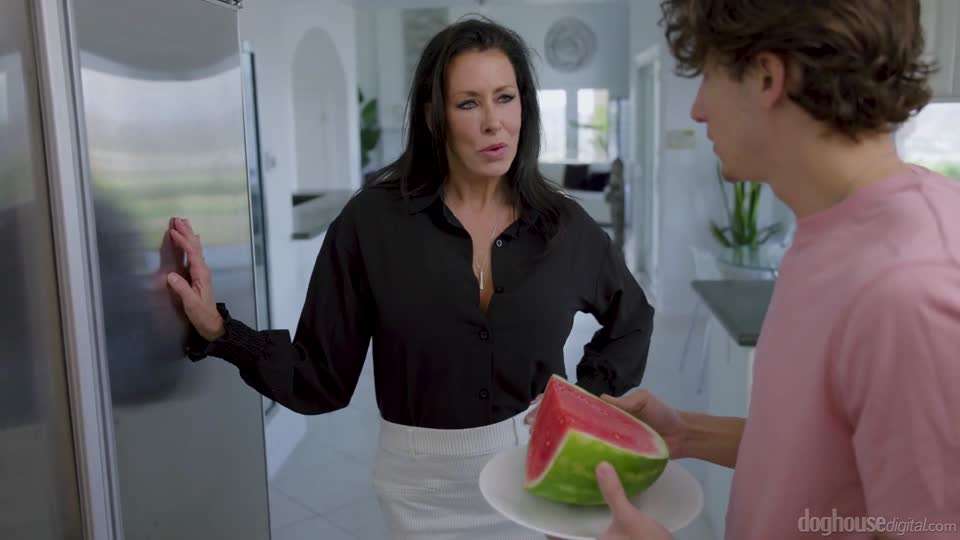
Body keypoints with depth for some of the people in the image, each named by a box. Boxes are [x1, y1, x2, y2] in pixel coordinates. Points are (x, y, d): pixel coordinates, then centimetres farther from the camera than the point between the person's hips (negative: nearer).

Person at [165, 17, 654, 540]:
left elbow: (632, 319, 11)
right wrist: (220, 331, -23)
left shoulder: (564, 223, -7)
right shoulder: (372, 221, -13)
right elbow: (324, 378, -11)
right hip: (426, 481, -1)